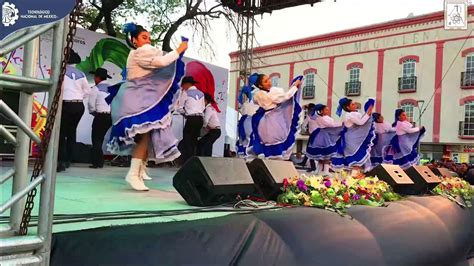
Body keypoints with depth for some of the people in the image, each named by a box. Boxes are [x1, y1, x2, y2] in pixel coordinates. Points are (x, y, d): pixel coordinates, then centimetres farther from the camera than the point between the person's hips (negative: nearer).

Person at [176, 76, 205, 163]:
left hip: (191, 119, -6)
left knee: (187, 141, -1)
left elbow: (179, 108, -1)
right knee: (194, 141, 12)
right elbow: (203, 108, 13)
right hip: (200, 119, 6)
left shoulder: (186, 93, -2)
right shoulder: (201, 93, 13)